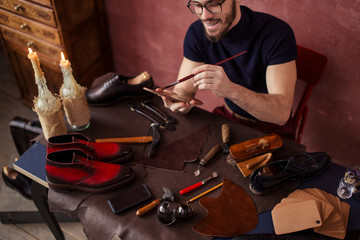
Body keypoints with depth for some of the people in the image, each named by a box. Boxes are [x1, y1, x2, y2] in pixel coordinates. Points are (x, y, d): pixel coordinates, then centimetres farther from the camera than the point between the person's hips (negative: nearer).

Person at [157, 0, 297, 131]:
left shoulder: (277, 32, -24)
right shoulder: (197, 33, -9)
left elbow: (282, 113, -30)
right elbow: (184, 89, -8)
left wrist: (230, 90, -46)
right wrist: (177, 99, -33)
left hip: (269, 129, -2)